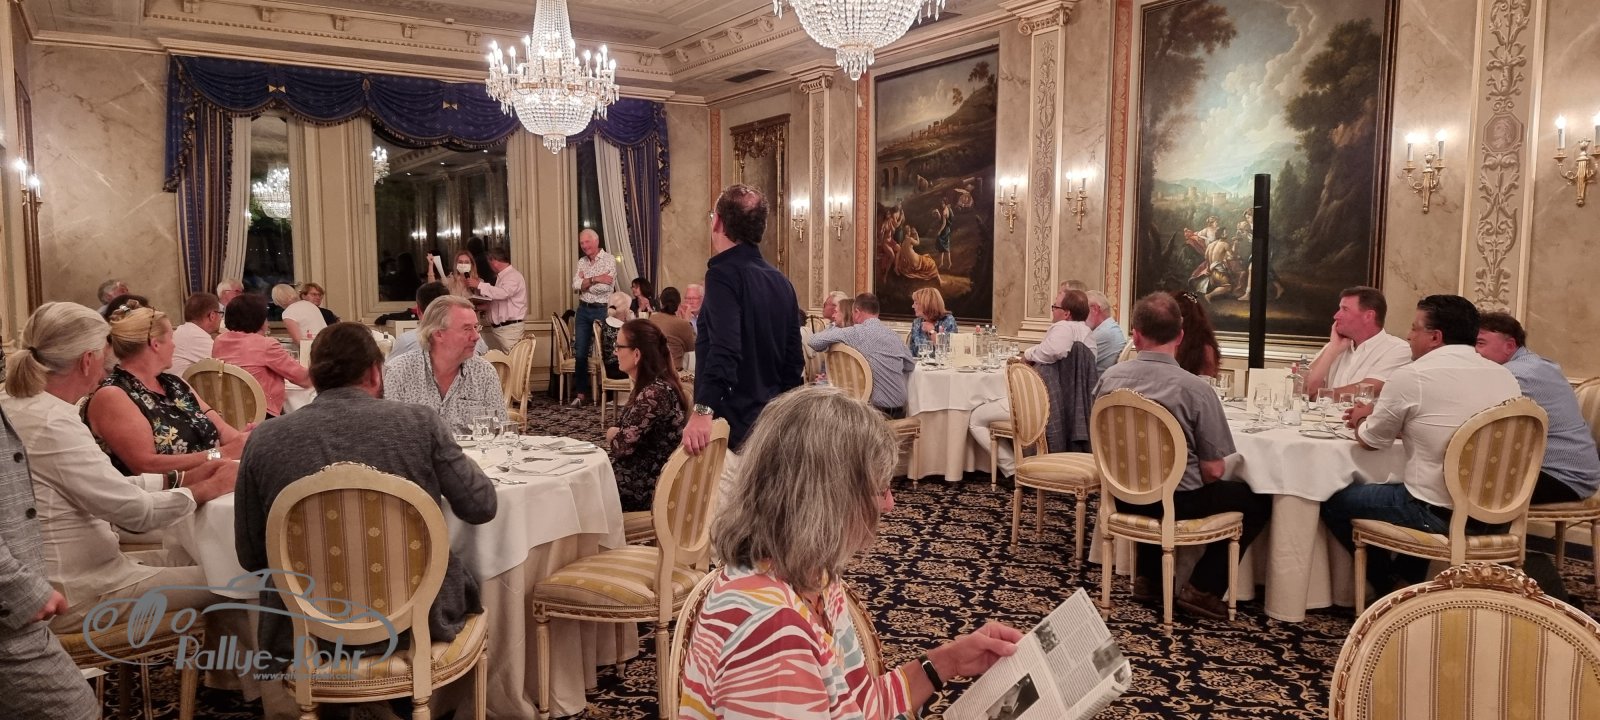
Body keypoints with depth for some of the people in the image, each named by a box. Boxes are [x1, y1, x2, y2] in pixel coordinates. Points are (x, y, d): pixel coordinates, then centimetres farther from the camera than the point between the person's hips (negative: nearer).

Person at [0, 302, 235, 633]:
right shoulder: (54, 424, -25)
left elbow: (107, 487, 8)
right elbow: (136, 511, -20)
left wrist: (181, 478, 4)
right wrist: (207, 489, -6)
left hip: (46, 579, 10)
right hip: (77, 596, -10)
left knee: (185, 558, 22)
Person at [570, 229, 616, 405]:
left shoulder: (609, 260, -8)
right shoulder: (582, 262, 9)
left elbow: (605, 288, -19)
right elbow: (576, 286, -4)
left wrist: (584, 282, -7)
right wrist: (594, 279, -16)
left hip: (602, 311, -6)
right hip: (583, 310, 6)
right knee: (580, 353, 7)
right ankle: (582, 393, 15)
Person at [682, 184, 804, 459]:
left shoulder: (725, 273, -13)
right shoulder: (781, 281, 11)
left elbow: (724, 350, -28)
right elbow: (794, 362, 14)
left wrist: (702, 411, -35)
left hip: (734, 433, -8)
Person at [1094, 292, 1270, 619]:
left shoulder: (1109, 378, -8)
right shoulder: (1195, 389, -21)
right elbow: (1213, 471, -15)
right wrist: (1194, 483, 8)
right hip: (1178, 503, -5)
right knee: (1259, 498, 16)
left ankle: (1149, 574, 32)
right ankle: (1203, 588, 10)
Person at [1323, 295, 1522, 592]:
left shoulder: (1411, 376, -13)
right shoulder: (1504, 376, 5)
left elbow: (1370, 441, 0)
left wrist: (1362, 419, 23)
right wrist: (1379, 413, 24)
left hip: (1439, 514, -7)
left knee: (1332, 499, 11)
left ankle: (1387, 585, 23)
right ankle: (1407, 577, 34)